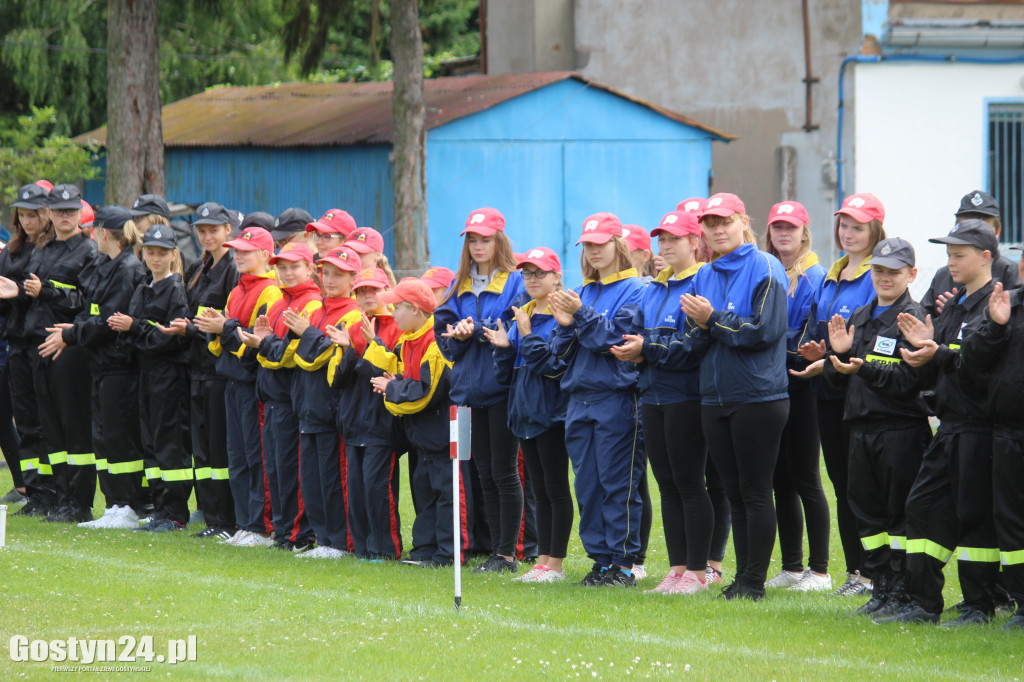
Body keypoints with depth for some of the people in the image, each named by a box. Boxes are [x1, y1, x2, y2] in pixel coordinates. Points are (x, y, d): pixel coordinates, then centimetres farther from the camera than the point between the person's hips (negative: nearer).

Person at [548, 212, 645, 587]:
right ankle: (600, 559, 13)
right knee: (587, 483, 7)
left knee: (618, 483, -6)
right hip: (580, 398, 7)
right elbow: (561, 349, 14)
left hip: (617, 397, -7)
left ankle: (623, 562, -3)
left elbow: (617, 337, -13)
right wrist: (565, 326, -6)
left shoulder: (634, 290, -3)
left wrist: (581, 315, -19)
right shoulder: (583, 292, 17)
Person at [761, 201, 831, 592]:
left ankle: (819, 570, -1)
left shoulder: (815, 278, -3)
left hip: (800, 387, -5)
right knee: (780, 480, 8)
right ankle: (791, 566, 14)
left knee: (805, 479, -4)